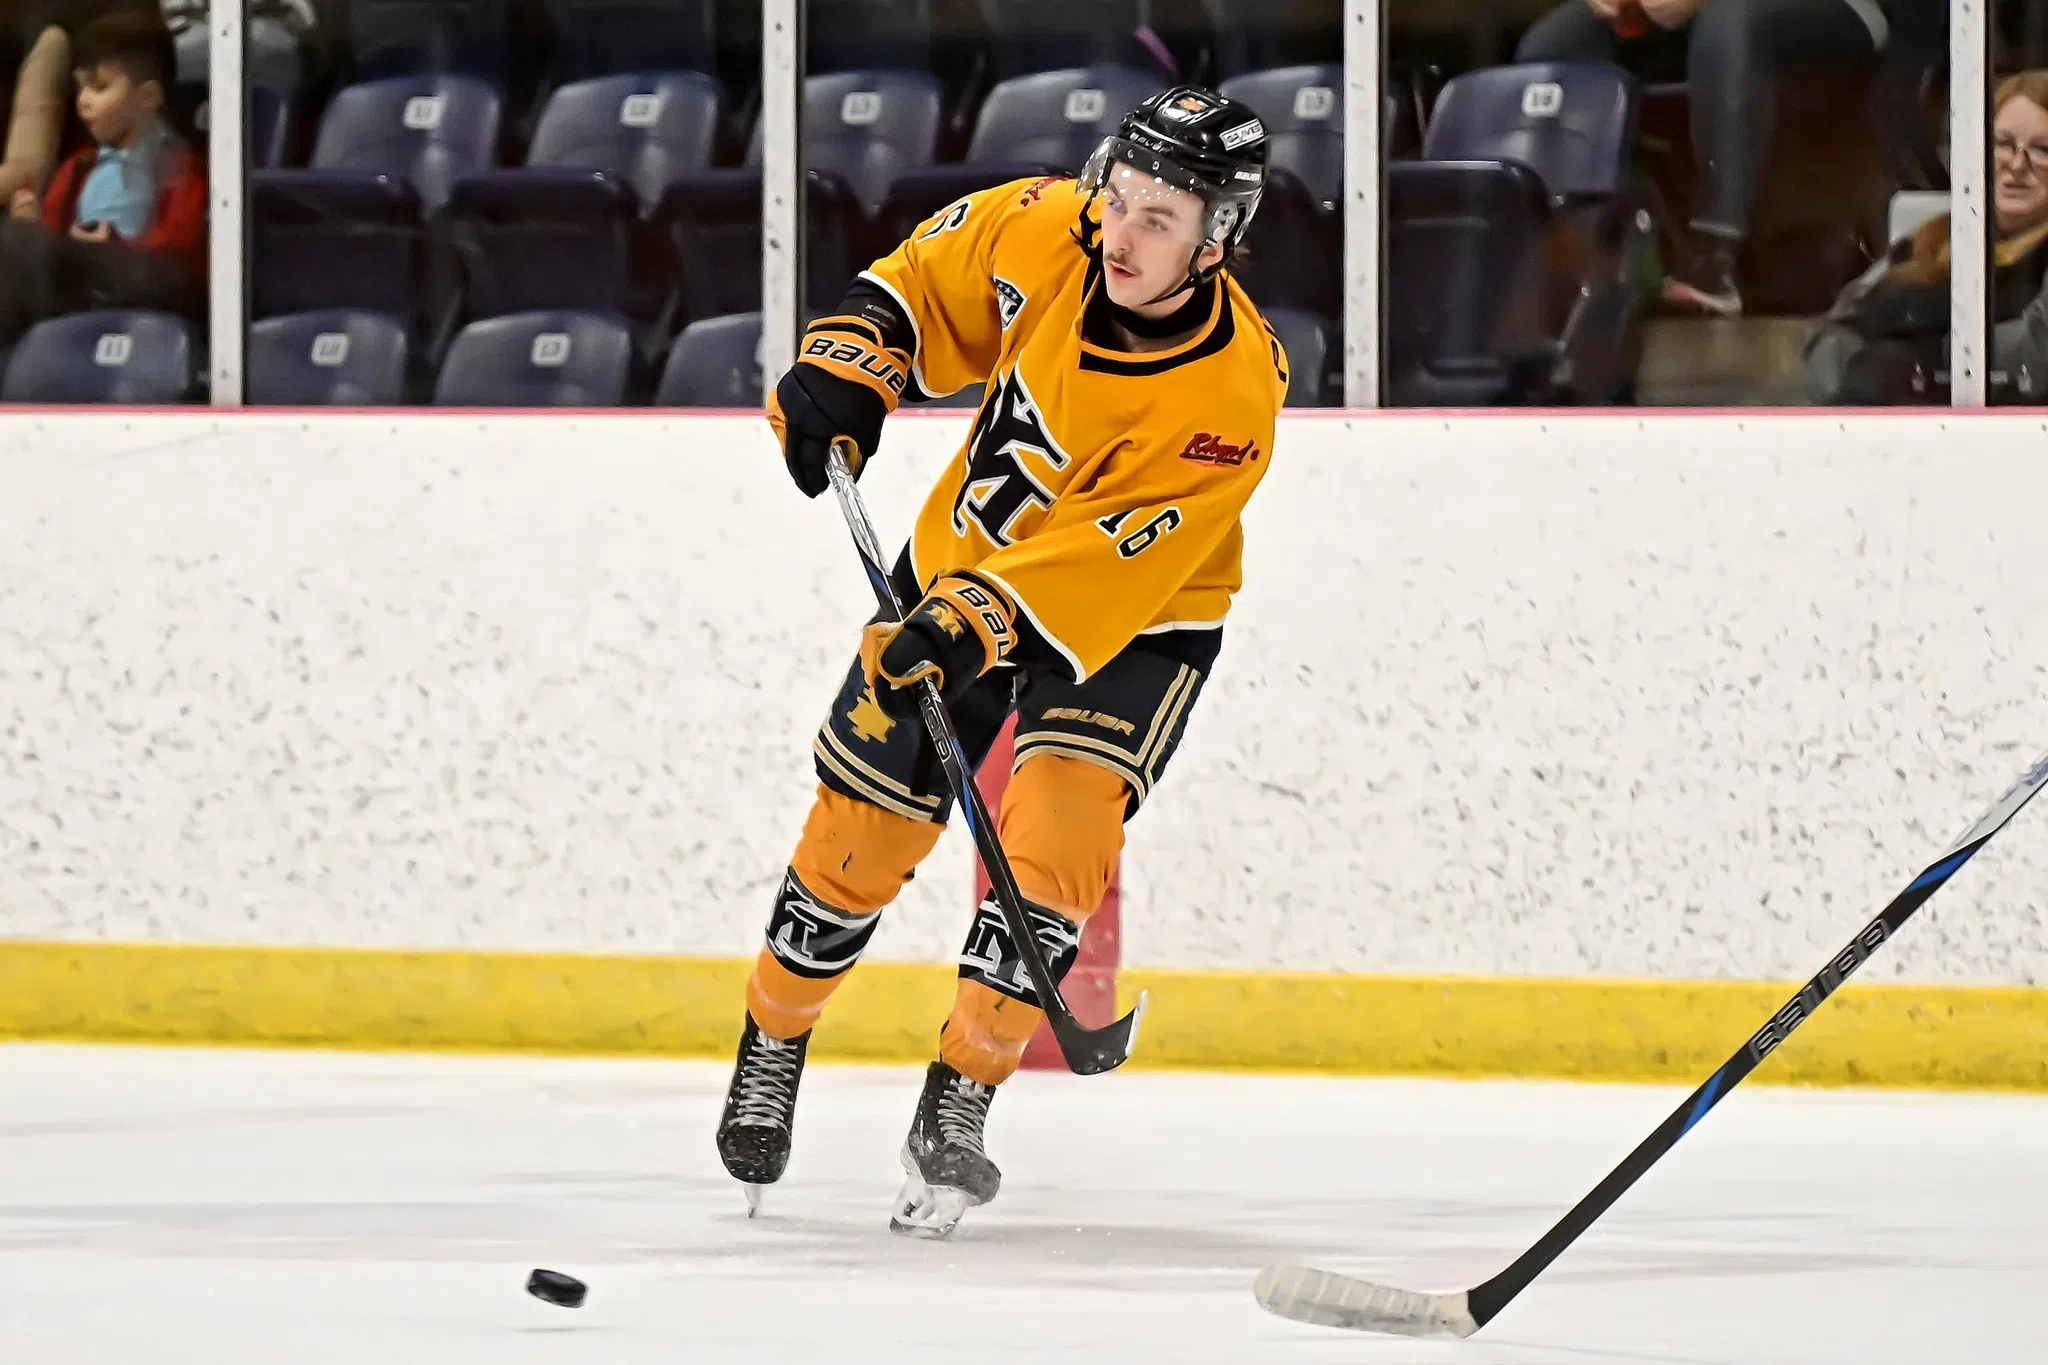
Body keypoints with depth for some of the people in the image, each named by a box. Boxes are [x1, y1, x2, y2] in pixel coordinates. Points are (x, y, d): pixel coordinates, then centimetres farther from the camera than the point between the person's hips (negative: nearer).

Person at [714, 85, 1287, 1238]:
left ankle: (957, 1108, -12)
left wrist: (980, 624, -44)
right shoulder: (1044, 235, -19)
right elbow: (926, 275, 3)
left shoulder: (1227, 397, -31)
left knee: (1057, 835, -22)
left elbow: (1103, 561, -35)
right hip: (962, 560, 4)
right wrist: (849, 366, -8)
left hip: (1129, 619, -4)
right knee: (859, 828, 6)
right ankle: (773, 1044, 30)